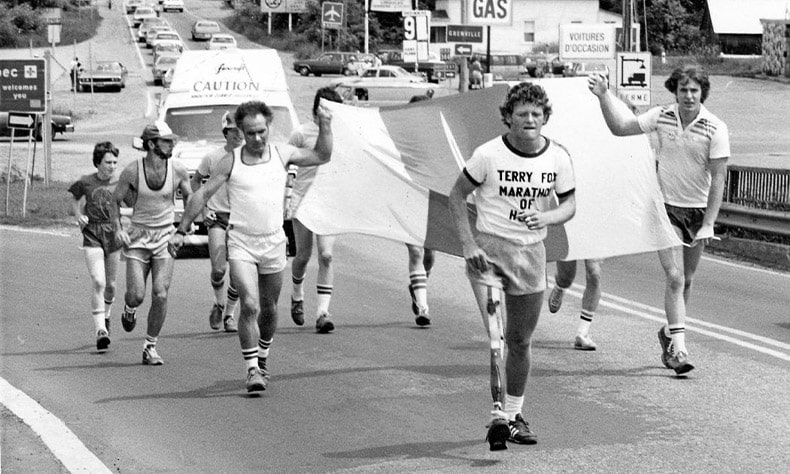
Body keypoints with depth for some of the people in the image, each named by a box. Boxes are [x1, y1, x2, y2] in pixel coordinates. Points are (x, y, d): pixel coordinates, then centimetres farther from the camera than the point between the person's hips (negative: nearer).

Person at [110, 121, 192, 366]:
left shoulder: (178, 170, -5)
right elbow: (116, 200, 5)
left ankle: (150, 346, 5)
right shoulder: (132, 170, -8)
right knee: (137, 295, -10)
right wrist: (117, 229, -7)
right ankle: (129, 309, 29)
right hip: (138, 236, -1)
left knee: (160, 295, -11)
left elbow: (189, 198, 11)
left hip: (166, 236, 1)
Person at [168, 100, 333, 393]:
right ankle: (252, 369, -12)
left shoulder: (282, 154, 4)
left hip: (273, 243, 3)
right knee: (249, 305, -17)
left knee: (268, 309, 14)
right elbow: (202, 194, 2)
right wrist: (181, 231, 1)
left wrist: (325, 126, 1)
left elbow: (322, 157, 15)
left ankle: (262, 360, 36)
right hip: (241, 243, -3)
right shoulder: (230, 162, -3)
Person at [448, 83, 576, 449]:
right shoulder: (488, 154, -11)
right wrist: (468, 244, -12)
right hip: (488, 249, -4)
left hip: (531, 253, 4)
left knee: (521, 340, 13)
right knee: (495, 334, -19)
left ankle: (514, 415, 28)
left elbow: (569, 205, 7)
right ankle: (497, 415, -18)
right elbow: (457, 195, -2)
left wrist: (545, 217, -16)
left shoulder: (558, 157, -1)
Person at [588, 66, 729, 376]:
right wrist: (603, 95, -8)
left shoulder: (715, 129, -12)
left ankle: (669, 333, 34)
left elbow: (718, 179, -12)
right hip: (666, 207, -1)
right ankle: (678, 348, -15)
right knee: (675, 277, -13)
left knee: (685, 280, 12)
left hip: (698, 210, 1)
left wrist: (709, 223, -16)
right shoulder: (662, 117, -5)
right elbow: (619, 128, 3)